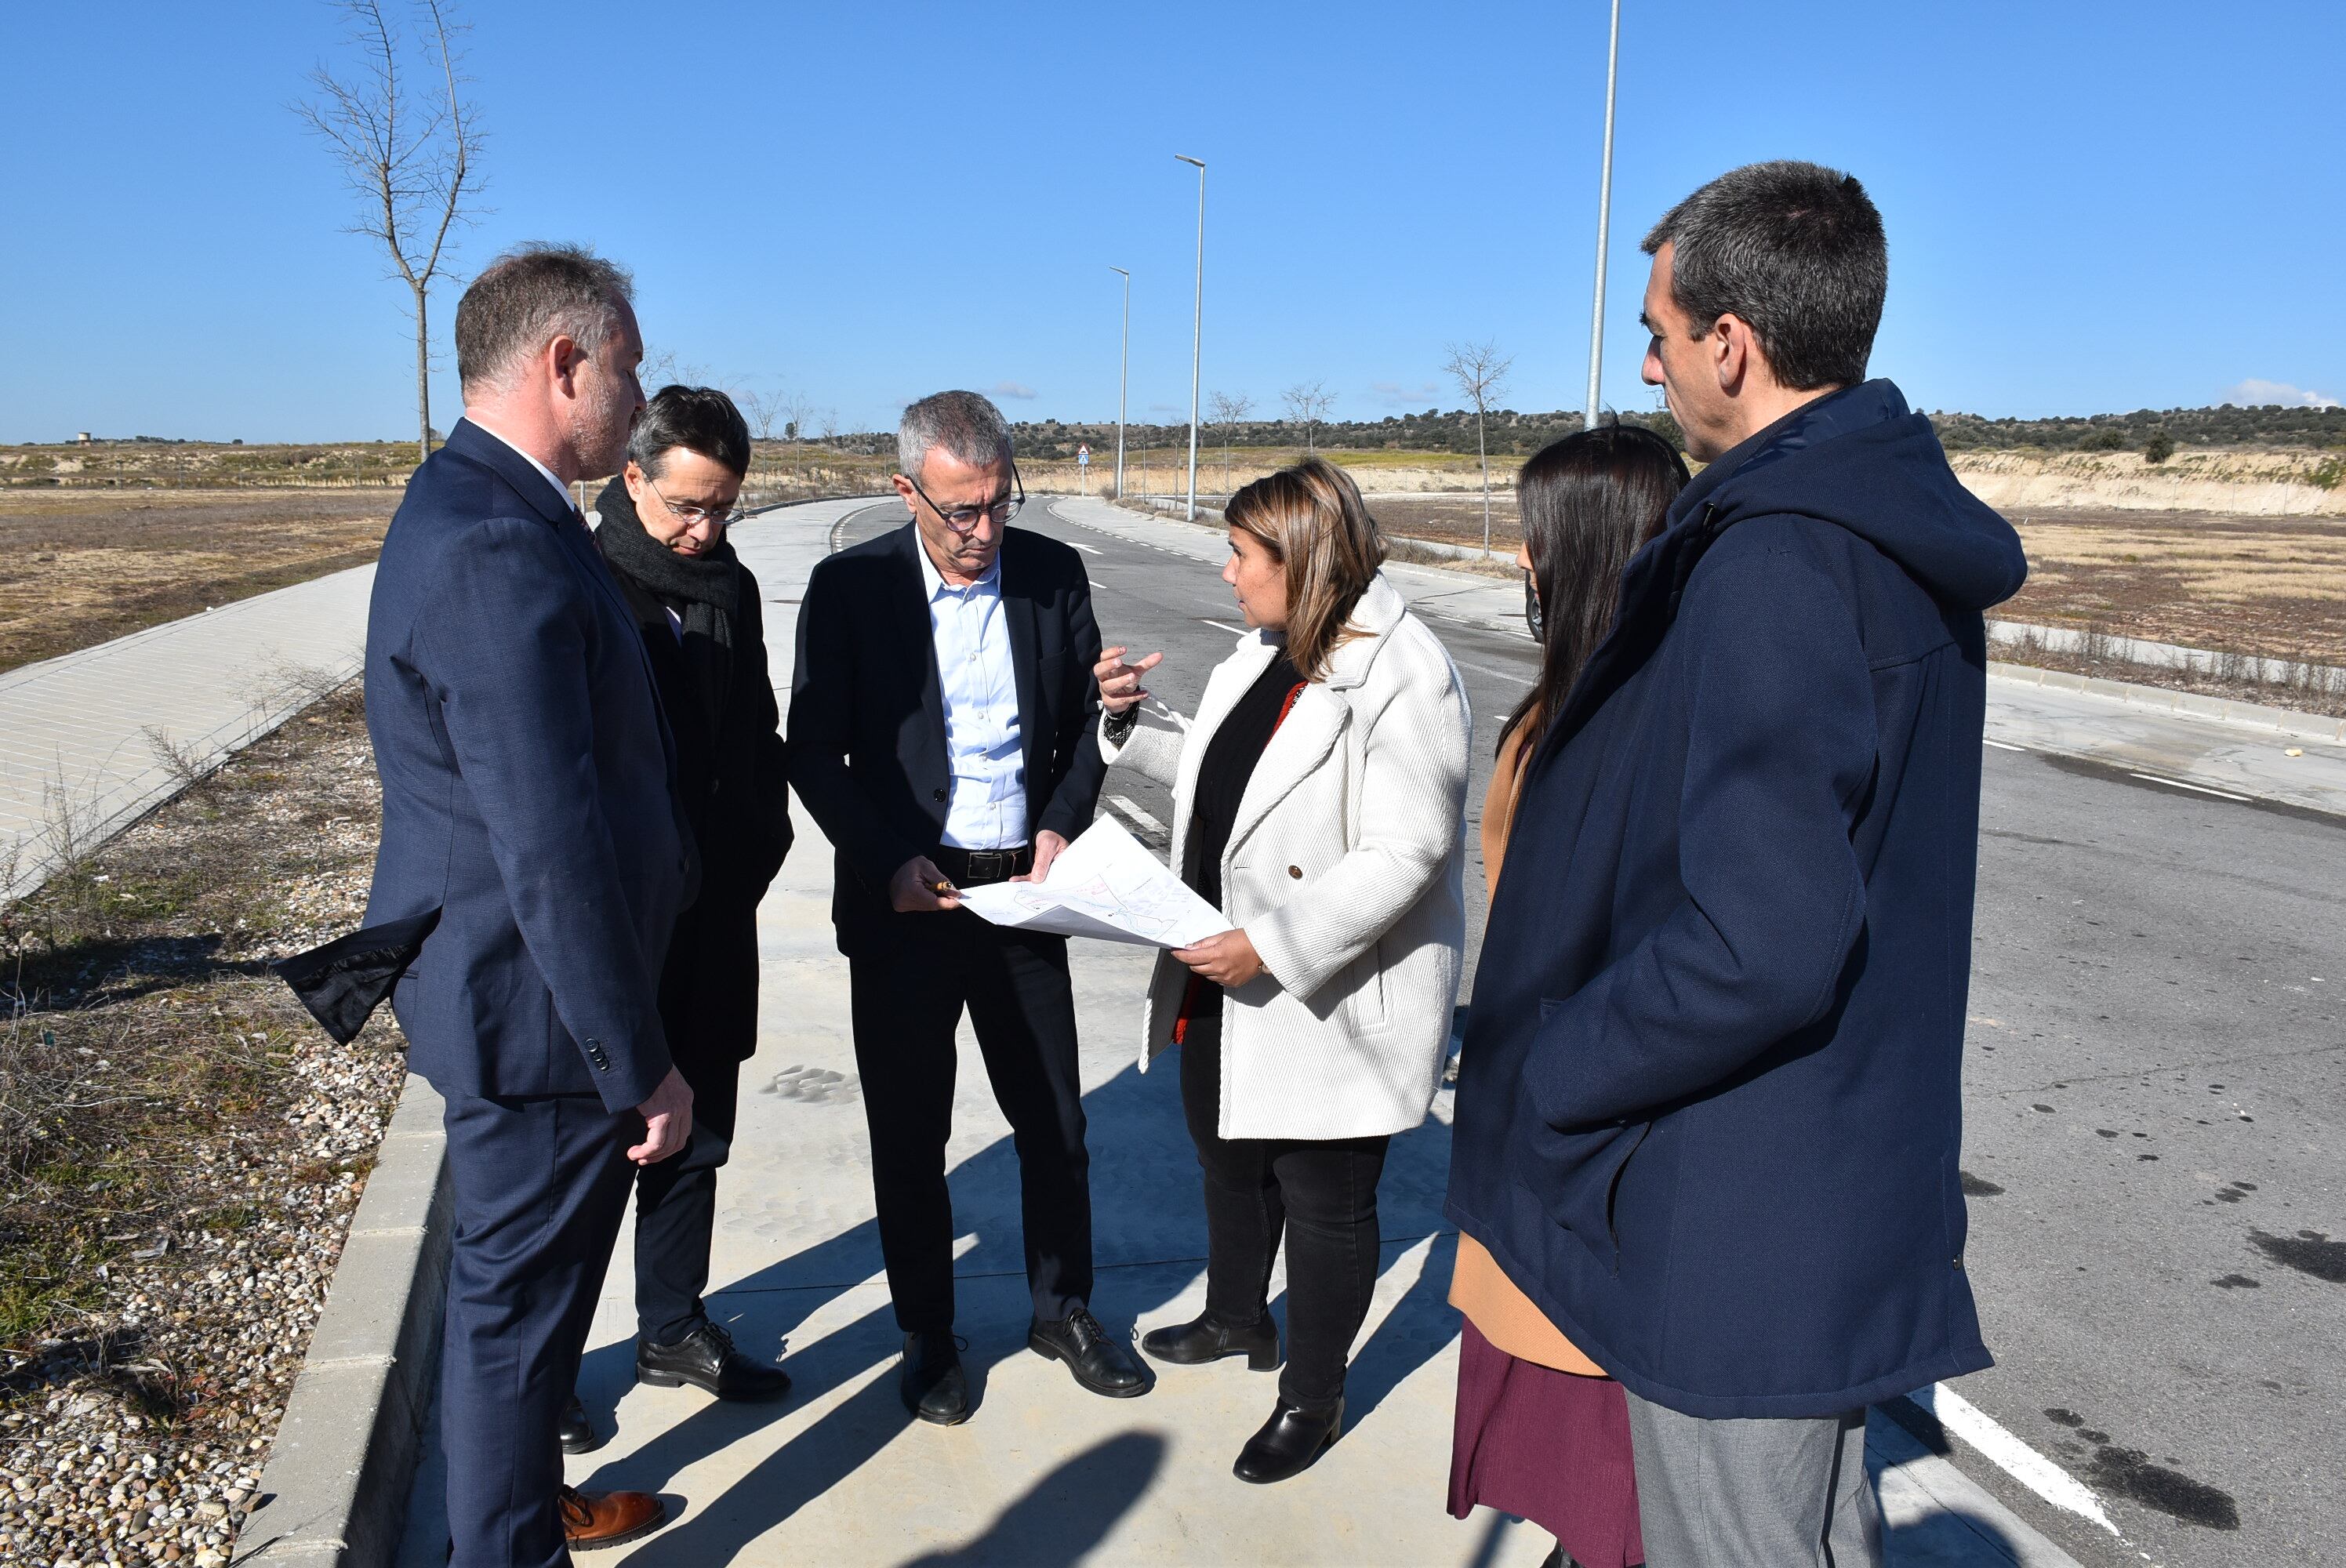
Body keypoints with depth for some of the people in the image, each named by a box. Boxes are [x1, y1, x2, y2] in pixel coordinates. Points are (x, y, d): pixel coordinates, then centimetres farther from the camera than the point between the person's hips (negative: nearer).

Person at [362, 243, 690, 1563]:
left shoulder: (477, 503, 8)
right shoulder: (501, 552, -27)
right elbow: (552, 850, -28)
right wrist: (642, 1062, -20)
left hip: (509, 981, 11)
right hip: (538, 1006, -11)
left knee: (520, 1284, 26)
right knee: (520, 1295, 9)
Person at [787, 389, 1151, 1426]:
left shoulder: (1053, 573, 0)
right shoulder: (849, 588, -7)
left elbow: (1085, 723, 8)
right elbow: (814, 754, -4)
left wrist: (1063, 826, -7)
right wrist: (888, 863, -14)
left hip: (1021, 892, 2)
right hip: (904, 900, -2)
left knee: (1056, 1123, 12)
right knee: (909, 1136, 11)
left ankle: (1063, 1310, 34)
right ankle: (926, 1335, 30)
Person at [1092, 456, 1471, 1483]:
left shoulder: (1400, 677, -22)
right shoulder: (1262, 655, 7)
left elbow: (1402, 856, -26)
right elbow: (1214, 780, 17)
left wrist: (1269, 947, -30)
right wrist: (1128, 724, 2)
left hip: (1326, 999, -9)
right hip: (1225, 979, 9)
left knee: (1323, 1200, 9)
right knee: (1228, 1157, 25)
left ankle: (1314, 1398, 31)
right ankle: (1237, 1318, 51)